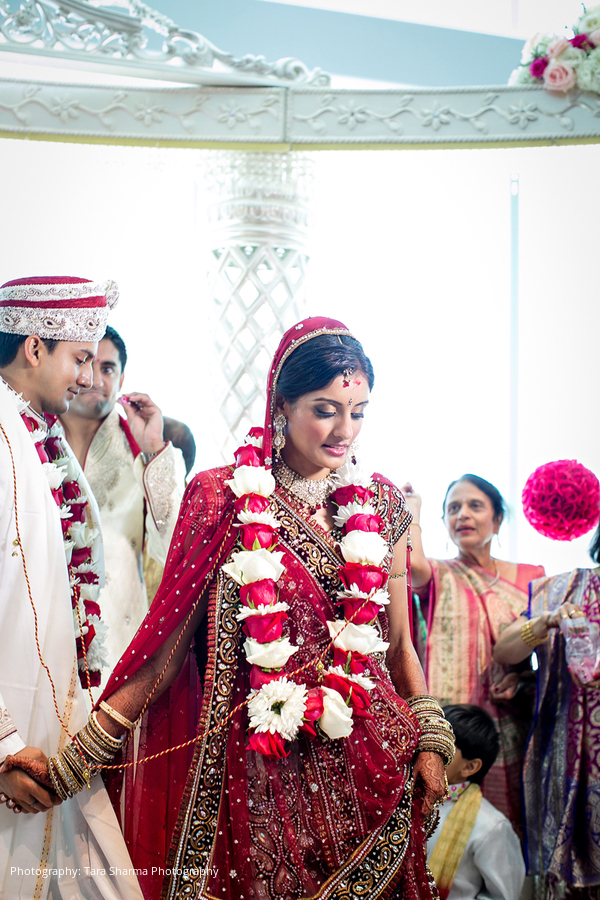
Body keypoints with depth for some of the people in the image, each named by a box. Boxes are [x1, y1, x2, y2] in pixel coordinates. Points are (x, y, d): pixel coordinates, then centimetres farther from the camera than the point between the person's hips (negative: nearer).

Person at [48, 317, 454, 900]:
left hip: (369, 763, 3)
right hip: (260, 771, -3)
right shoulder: (225, 498, -3)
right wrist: (79, 755, -9)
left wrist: (429, 740, 5)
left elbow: (397, 642, 13)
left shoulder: (380, 505, 7)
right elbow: (171, 635, -4)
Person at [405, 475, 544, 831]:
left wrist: (523, 675, -5)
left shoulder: (529, 577, 13)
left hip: (513, 726, 2)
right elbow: (412, 561, -20)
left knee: (512, 824, 2)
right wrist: (411, 507, -3)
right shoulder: (439, 577, 5)